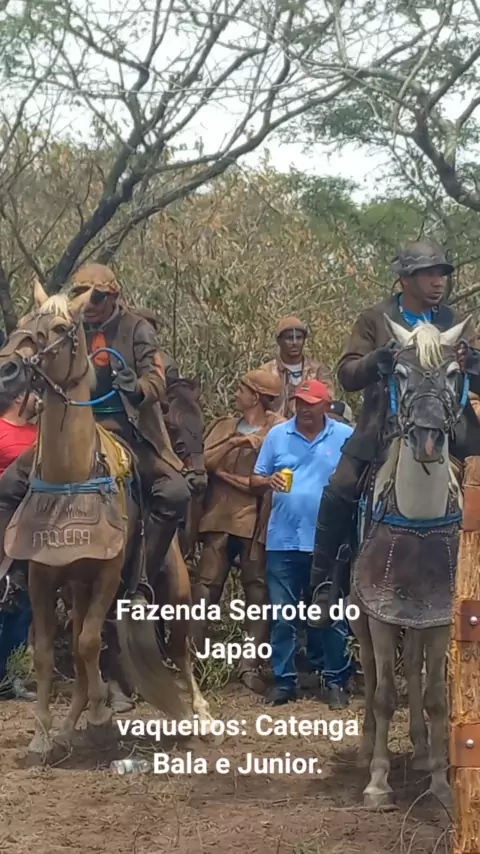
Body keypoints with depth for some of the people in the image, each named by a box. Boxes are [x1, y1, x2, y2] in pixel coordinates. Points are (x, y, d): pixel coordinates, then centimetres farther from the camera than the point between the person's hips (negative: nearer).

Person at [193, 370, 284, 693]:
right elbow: (204, 460, 0)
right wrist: (234, 442, -11)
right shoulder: (222, 426, 13)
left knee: (258, 591, -1)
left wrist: (231, 476, -10)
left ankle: (250, 665, 1)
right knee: (206, 588, 0)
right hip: (219, 518, 3)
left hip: (256, 520, -3)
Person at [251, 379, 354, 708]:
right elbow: (256, 479, 6)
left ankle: (336, 680, 15)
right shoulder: (277, 435, 5)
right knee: (282, 614, 7)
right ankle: (285, 680, 16)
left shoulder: (346, 436, 0)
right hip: (283, 540, 2)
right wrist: (269, 480, -14)